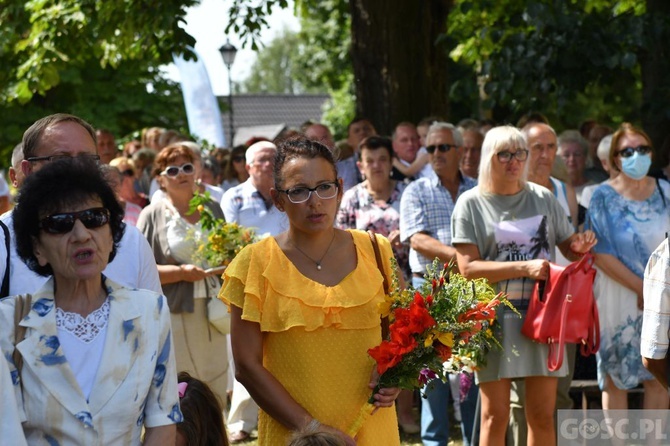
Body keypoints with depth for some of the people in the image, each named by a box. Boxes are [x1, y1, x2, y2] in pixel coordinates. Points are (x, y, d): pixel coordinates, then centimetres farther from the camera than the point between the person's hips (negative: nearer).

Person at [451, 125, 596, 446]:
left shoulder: (543, 198, 9)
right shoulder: (471, 203, -2)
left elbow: (568, 246, 18)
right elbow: (468, 267, -11)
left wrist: (581, 245, -7)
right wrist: (524, 267, -20)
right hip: (495, 317, -3)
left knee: (543, 415, 6)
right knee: (495, 416, 1)